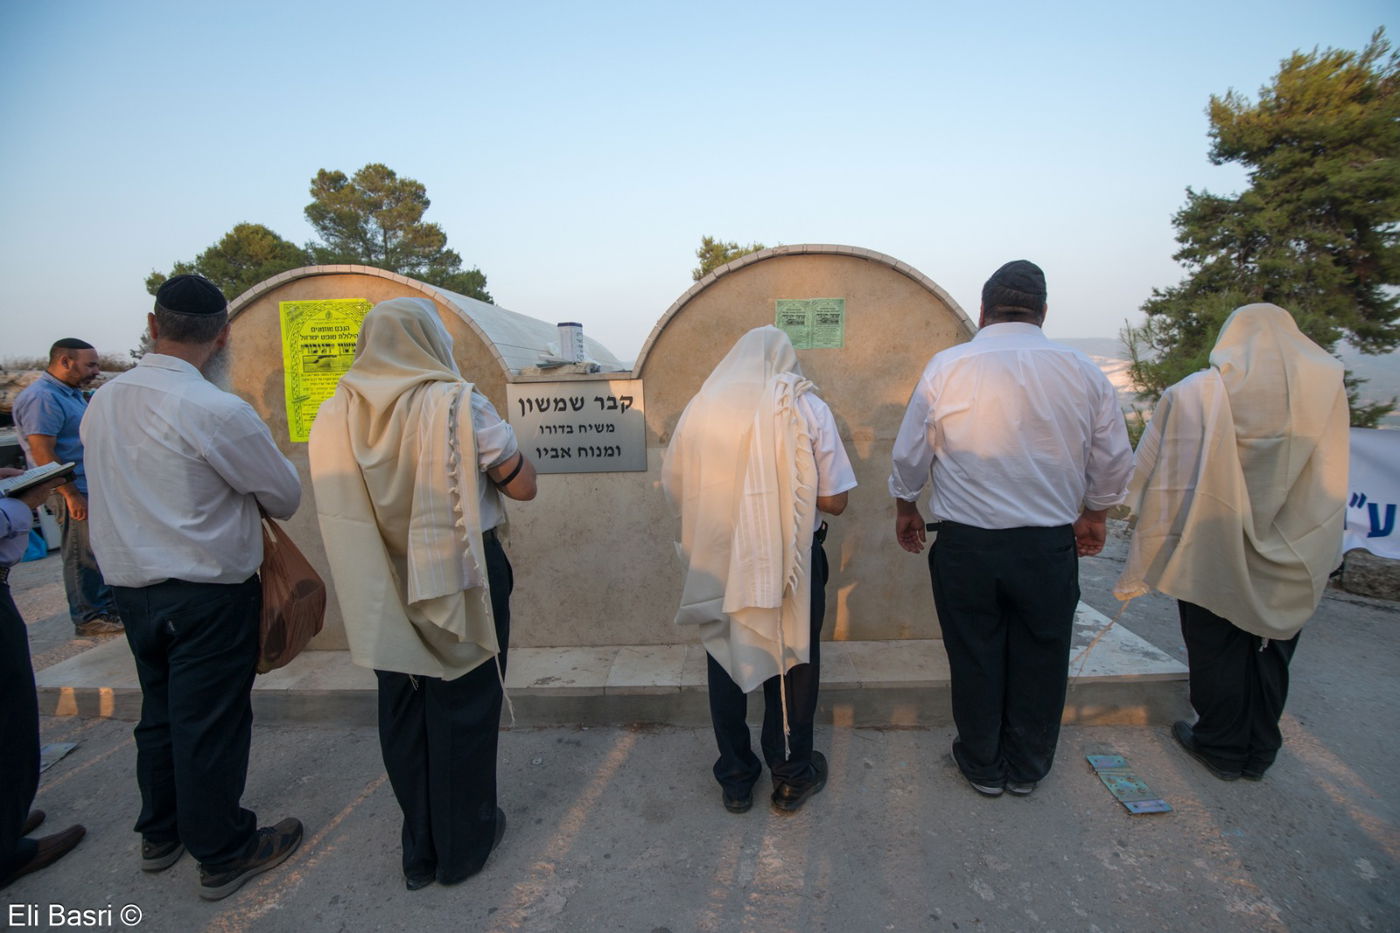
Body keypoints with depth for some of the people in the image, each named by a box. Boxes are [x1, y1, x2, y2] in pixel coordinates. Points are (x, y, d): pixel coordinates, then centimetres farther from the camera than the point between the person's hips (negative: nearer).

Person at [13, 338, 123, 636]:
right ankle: (89, 619, 12)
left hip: (94, 488, 9)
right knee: (83, 556, 0)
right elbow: (43, 453, -21)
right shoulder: (41, 397, -16)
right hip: (75, 491, -9)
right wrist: (72, 495, -22)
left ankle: (109, 607, 26)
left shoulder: (72, 393, 14)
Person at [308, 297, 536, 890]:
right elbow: (522, 485, -10)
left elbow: (340, 503, 9)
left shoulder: (335, 416, -1)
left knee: (402, 713, 17)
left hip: (380, 590, 5)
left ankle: (419, 849, 33)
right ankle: (463, 845, 28)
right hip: (458, 580, -4)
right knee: (463, 709, 11)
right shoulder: (456, 404, -15)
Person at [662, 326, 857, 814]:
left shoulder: (701, 406, -4)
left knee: (725, 663, 17)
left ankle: (735, 780, 32)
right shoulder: (807, 408, -9)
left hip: (718, 564, 2)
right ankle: (792, 776, 33)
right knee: (791, 664, 16)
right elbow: (834, 500, -9)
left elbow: (675, 487, 1)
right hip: (791, 563, -1)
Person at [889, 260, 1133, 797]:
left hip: (966, 542, -1)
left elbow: (910, 453, -1)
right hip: (1050, 544, 2)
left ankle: (983, 767, 32)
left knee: (975, 656, 14)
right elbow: (1115, 461, 7)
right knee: (1040, 658, 17)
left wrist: (905, 507, 16)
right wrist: (1093, 514, 24)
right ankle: (1028, 768, 35)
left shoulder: (947, 366, -6)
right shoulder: (1081, 371, 0)